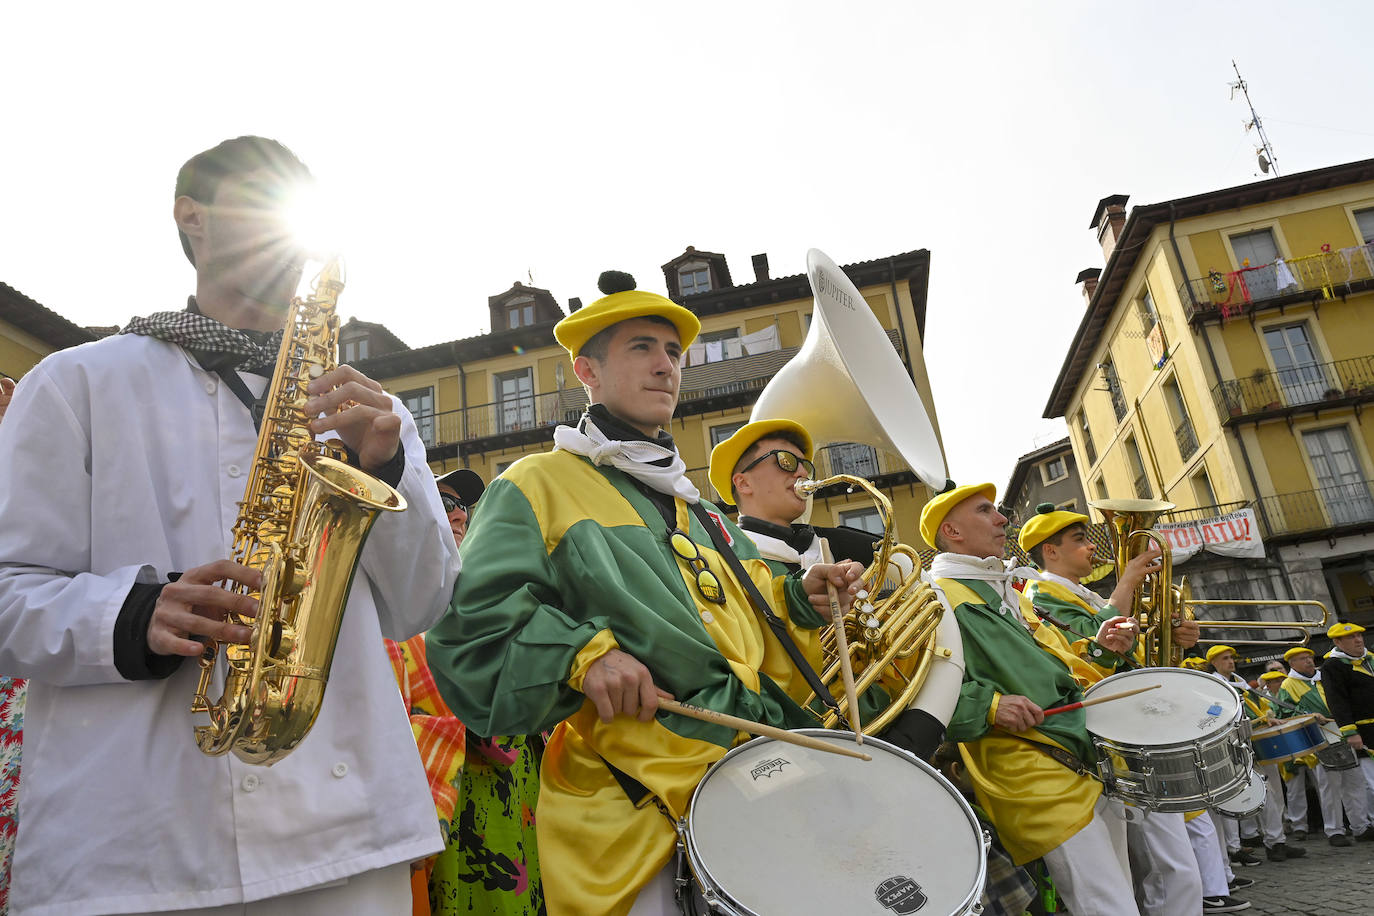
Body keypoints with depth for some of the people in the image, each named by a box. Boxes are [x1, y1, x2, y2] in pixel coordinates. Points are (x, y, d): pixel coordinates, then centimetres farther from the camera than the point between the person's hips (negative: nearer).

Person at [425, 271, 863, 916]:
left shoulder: (696, 510, 22)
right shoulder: (540, 484, -1)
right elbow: (472, 617, -12)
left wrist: (796, 597, 8)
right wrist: (582, 651, -25)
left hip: (757, 784, 7)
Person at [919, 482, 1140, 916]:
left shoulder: (1007, 593, 22)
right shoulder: (937, 598, -7)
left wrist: (1098, 650, 10)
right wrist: (989, 704, -27)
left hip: (1092, 764, 9)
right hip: (1031, 777, -9)